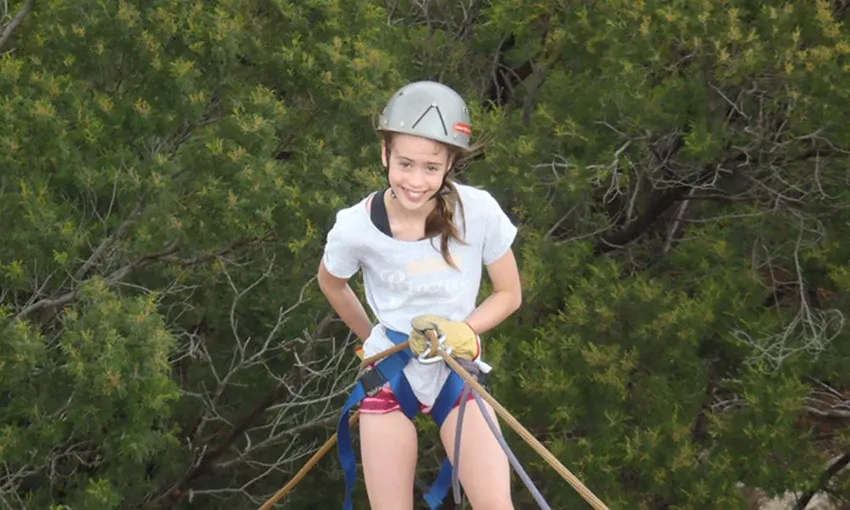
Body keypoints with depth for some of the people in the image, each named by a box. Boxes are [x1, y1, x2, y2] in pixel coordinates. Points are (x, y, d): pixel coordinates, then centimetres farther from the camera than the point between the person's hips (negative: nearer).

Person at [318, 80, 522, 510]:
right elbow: (331, 283, 6)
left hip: (458, 372, 0)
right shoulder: (355, 227, -19)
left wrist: (462, 332, -19)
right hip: (389, 376, 0)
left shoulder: (479, 212, -20)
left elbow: (509, 293, -4)